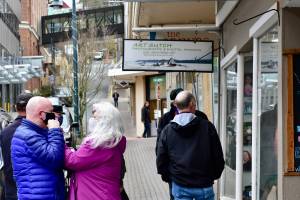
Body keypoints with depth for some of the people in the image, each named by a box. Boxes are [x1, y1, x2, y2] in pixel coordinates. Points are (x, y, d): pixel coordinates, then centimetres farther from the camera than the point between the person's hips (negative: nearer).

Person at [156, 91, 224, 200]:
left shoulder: (167, 130, -2)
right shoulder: (207, 126, -7)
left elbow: (161, 160, 1)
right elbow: (218, 157, -3)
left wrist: (168, 177, 15)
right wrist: (214, 176, 12)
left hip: (179, 186, 1)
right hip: (204, 184, -1)